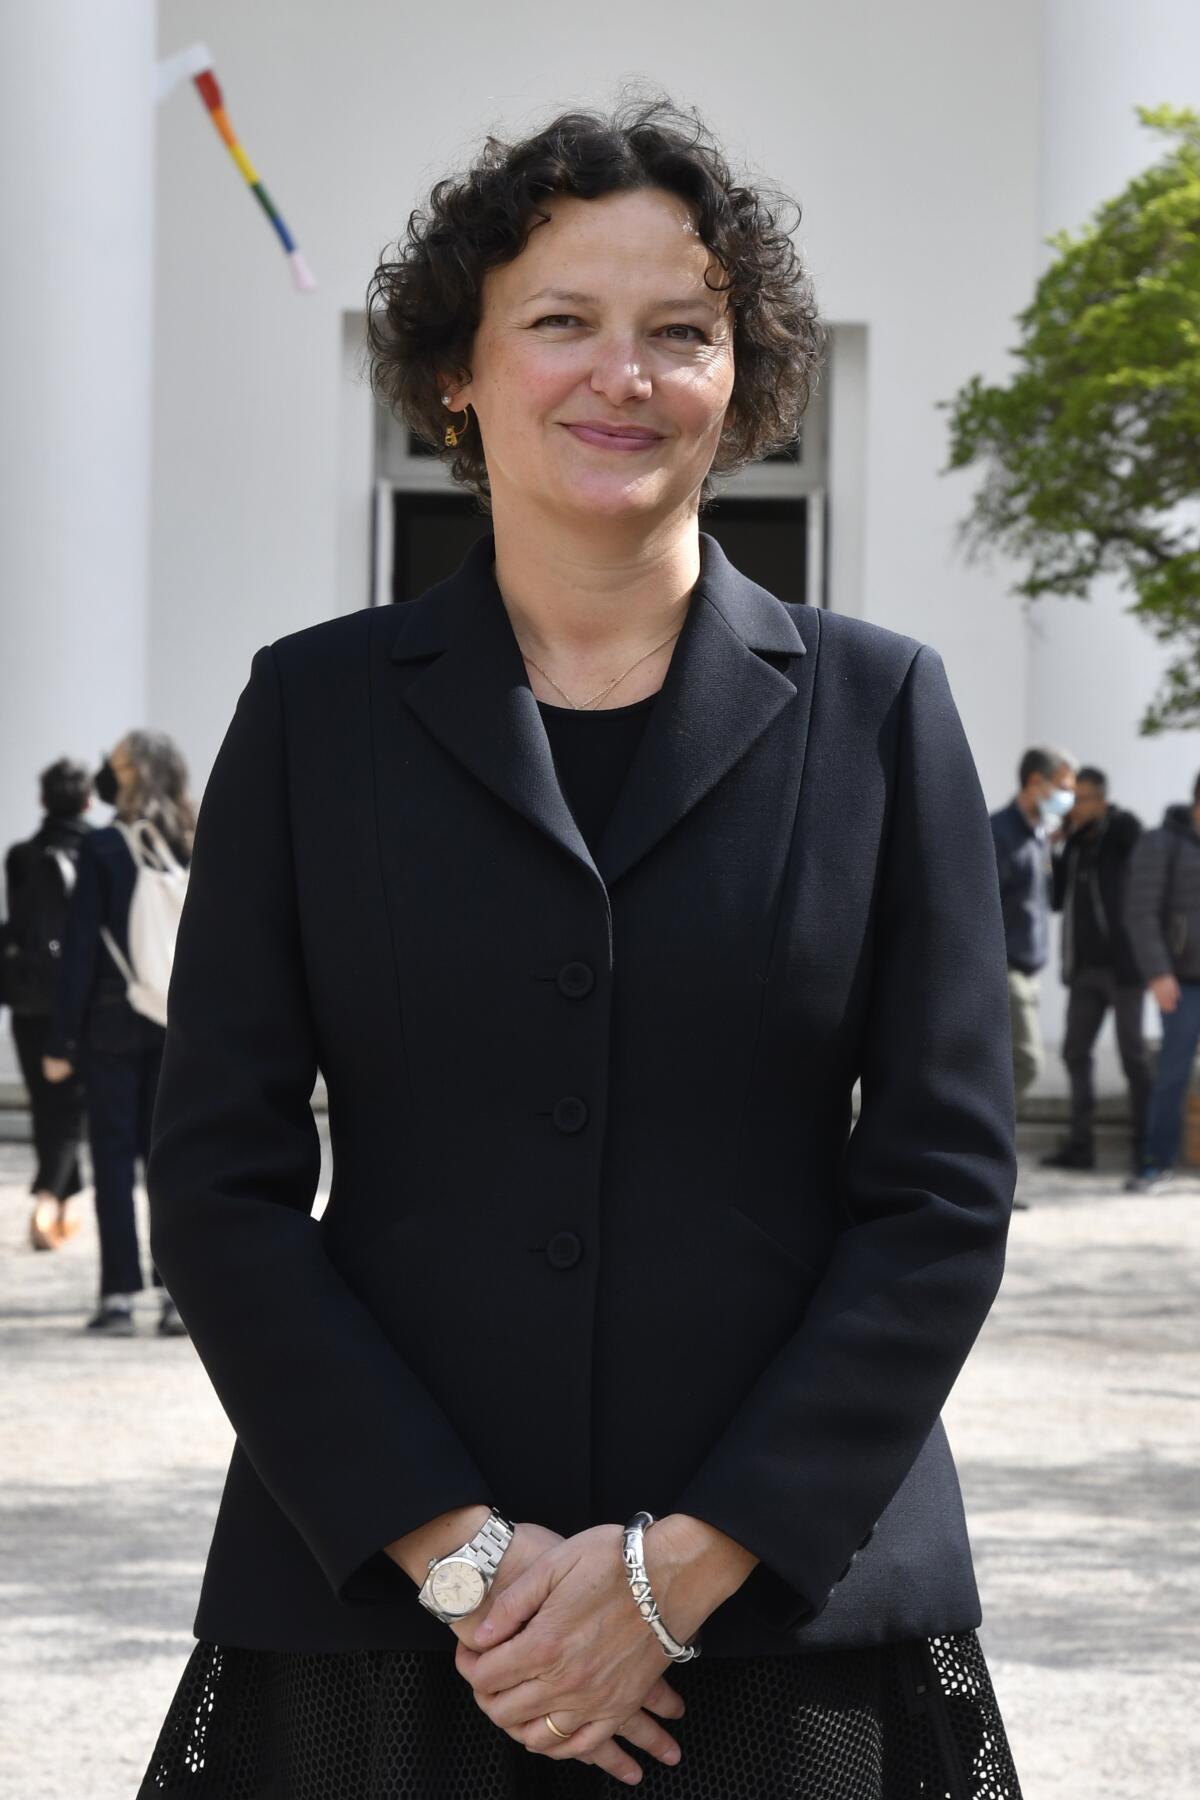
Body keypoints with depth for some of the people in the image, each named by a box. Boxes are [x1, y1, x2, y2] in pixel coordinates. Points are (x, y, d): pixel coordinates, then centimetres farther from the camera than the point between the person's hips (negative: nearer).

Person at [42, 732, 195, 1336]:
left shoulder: (102, 848, -10)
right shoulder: (199, 849, 1)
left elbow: (80, 949, -10)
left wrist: (61, 1041, -6)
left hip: (114, 1021, -3)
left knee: (113, 1156, 2)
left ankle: (119, 1295, 0)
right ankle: (178, 1291, 4)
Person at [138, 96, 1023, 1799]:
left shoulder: (876, 708, 5)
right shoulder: (317, 708, 5)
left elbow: (947, 1188, 0)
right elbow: (220, 1182, 1)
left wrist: (683, 1566, -9)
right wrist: (456, 1549, -10)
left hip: (789, 1605, 0)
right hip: (376, 1624, 0)